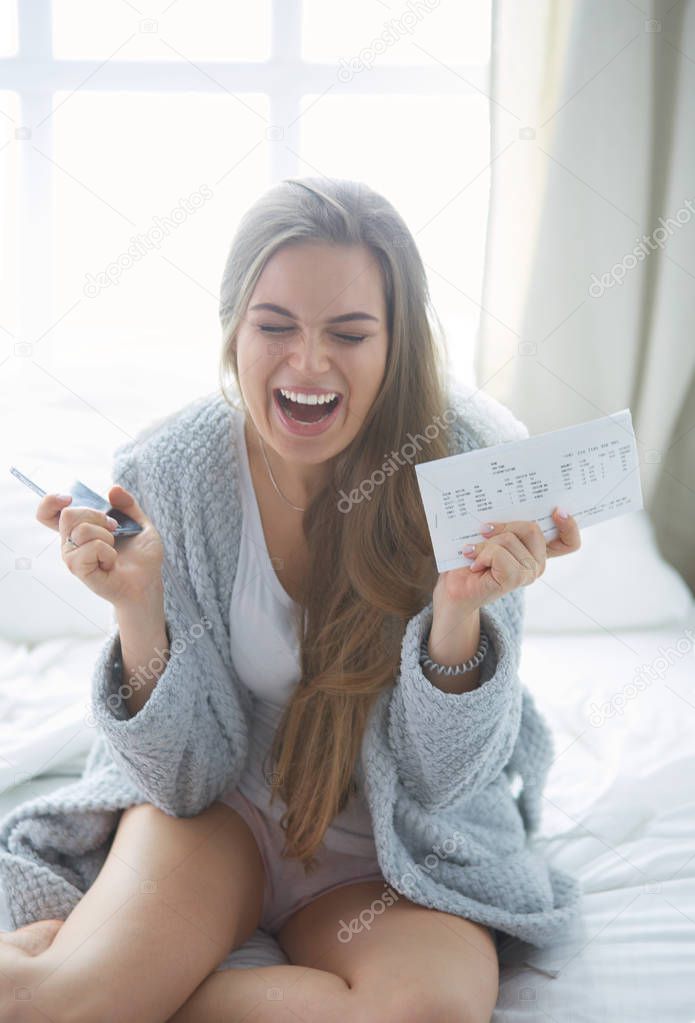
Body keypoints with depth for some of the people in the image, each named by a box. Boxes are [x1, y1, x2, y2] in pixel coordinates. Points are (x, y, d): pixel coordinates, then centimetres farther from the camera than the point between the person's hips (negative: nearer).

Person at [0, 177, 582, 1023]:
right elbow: (186, 776, -11)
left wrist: (461, 606, -32)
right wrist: (137, 606, -28)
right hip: (222, 804, -1)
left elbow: (438, 781, -14)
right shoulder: (168, 472, -15)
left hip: (390, 849, 2)